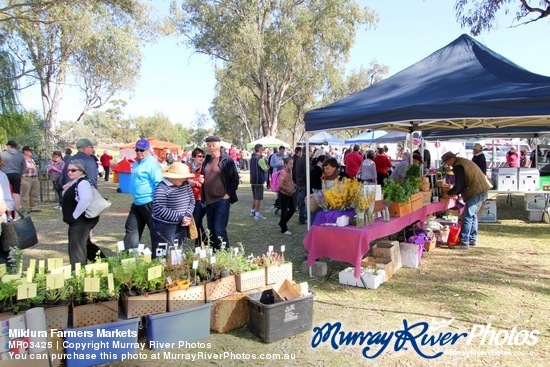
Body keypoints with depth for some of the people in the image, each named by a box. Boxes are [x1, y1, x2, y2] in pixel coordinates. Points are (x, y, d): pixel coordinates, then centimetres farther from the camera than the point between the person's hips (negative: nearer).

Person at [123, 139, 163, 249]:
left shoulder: (152, 164, -15)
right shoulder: (136, 163, 14)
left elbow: (158, 184, -21)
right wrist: (135, 198, 22)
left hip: (149, 203, -10)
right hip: (137, 203, 10)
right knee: (131, 230, 13)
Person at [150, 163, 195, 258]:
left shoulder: (186, 184, 5)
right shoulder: (162, 188, -17)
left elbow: (191, 201, 10)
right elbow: (160, 210, -21)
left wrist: (188, 216, -9)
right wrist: (179, 217, -19)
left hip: (181, 226, 7)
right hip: (164, 228, -7)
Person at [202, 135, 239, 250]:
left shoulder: (227, 160, -6)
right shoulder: (206, 160, 11)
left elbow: (235, 179, -8)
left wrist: (228, 194, -12)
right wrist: (204, 197, 8)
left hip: (222, 200, -6)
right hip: (209, 201, 7)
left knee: (219, 230, -10)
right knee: (212, 231, 13)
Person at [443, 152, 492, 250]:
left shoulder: (458, 166, -15)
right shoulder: (464, 161, 18)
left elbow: (459, 185, -17)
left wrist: (449, 193, 0)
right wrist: (456, 193, 15)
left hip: (476, 193, -11)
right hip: (482, 190, 11)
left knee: (466, 217, -9)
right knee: (472, 215, 20)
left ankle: (464, 243, -9)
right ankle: (473, 240, 28)